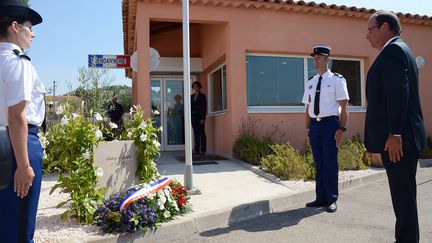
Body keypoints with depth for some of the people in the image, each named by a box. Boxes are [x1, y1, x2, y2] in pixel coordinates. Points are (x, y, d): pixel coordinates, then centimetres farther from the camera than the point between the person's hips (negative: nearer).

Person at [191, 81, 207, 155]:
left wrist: (203, 118, -14)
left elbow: (204, 107, -7)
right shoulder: (192, 96, 15)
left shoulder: (202, 96, -1)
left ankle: (202, 150, -2)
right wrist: (189, 117, 5)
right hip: (193, 116, 6)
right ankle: (196, 150, 11)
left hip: (200, 116, -5)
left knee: (201, 133, -4)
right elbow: (190, 107, 14)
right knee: (196, 133, 7)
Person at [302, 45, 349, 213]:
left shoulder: (337, 80, -2)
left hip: (330, 123, -5)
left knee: (330, 163, 0)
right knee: (318, 163, 11)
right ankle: (321, 198, 22)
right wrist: (308, 129, 12)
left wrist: (342, 128, -12)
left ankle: (332, 200, 13)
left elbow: (344, 107, -5)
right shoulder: (311, 83, 13)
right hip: (314, 124, 5)